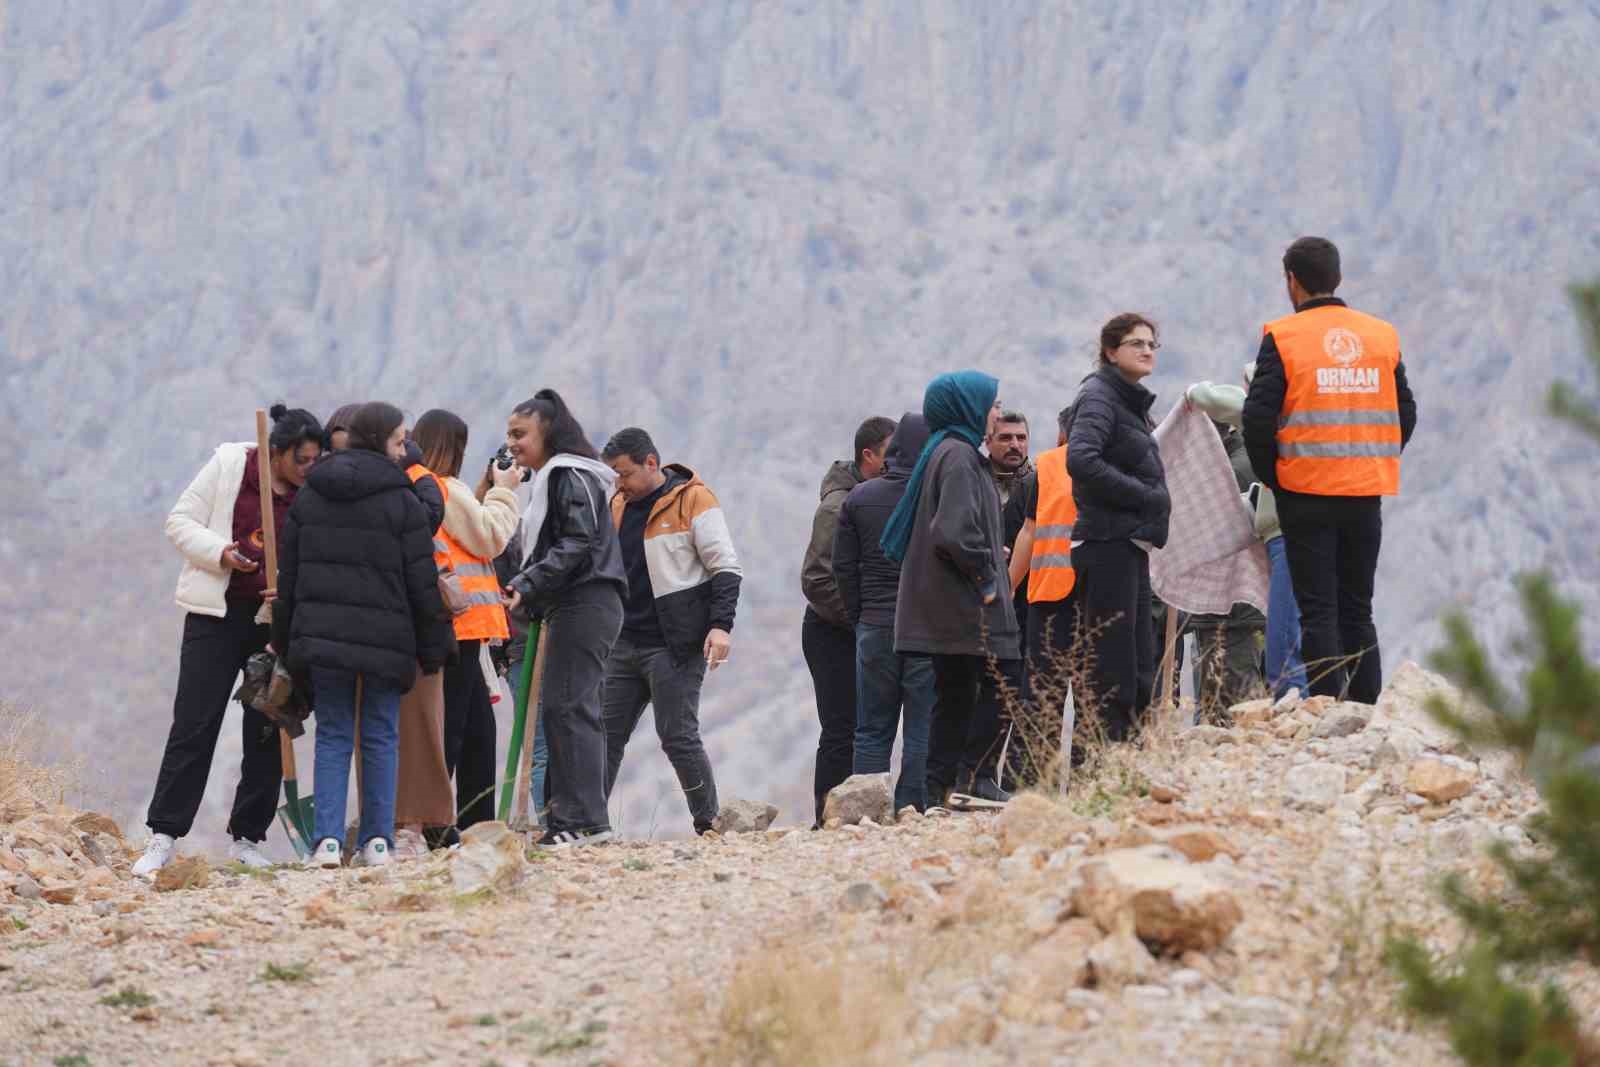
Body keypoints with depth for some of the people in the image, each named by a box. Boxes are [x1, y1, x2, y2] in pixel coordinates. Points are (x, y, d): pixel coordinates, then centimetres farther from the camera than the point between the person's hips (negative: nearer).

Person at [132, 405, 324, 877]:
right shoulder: (228, 466, -5)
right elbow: (181, 523, -1)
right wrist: (220, 553, -18)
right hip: (218, 615, -2)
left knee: (268, 731, 4)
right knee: (194, 726, -5)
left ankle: (247, 838, 13)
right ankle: (163, 836, -2)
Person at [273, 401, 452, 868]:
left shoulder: (308, 496, 8)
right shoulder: (401, 501, -5)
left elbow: (288, 572, 11)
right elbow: (422, 581, -4)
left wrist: (286, 640, 18)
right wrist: (434, 647, 3)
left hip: (322, 634, 3)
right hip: (384, 638, -3)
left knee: (333, 736, 7)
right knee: (381, 737, 7)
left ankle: (328, 839, -5)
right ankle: (377, 840, 5)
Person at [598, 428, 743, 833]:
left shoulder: (692, 500, -7)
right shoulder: (618, 505, 14)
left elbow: (725, 568, -8)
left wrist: (721, 625, -18)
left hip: (674, 646, -7)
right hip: (624, 644, 7)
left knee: (678, 737, -7)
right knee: (606, 734, 4)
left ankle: (709, 826, 2)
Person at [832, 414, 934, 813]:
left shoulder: (859, 498, 4)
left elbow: (843, 566, 5)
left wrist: (858, 616, 13)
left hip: (875, 627, 3)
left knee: (872, 731, 9)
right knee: (922, 729, 1)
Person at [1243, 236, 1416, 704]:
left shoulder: (1283, 337, -6)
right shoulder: (1381, 336, 7)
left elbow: (1258, 418, -12)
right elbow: (1405, 415, 9)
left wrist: (1271, 477, 2)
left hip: (1306, 493, -4)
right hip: (1366, 494, 4)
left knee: (1318, 612, -1)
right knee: (1357, 612, 13)